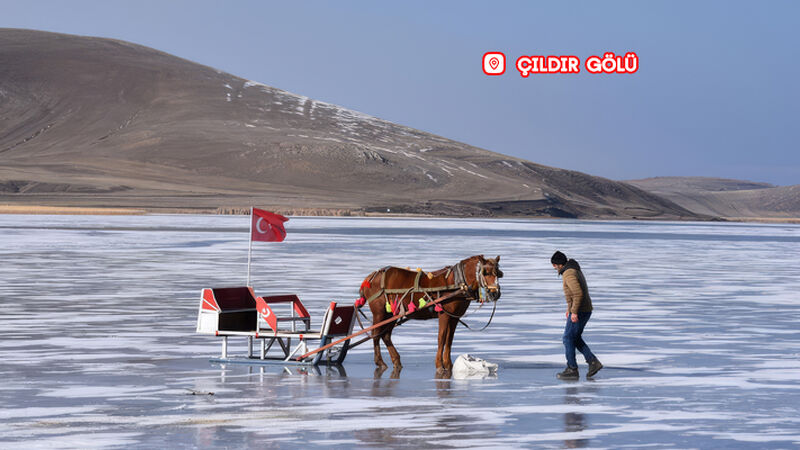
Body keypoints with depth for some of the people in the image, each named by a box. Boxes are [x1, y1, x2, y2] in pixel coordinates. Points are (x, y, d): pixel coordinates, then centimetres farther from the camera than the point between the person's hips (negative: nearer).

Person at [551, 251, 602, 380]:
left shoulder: (569, 274, -19)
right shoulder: (575, 270, 14)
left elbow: (578, 293, -27)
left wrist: (574, 311, -25)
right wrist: (569, 308, 27)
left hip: (579, 311, -10)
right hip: (586, 310, 10)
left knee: (568, 339, 0)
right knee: (575, 339, 17)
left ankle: (572, 370, 4)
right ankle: (593, 362, 9)